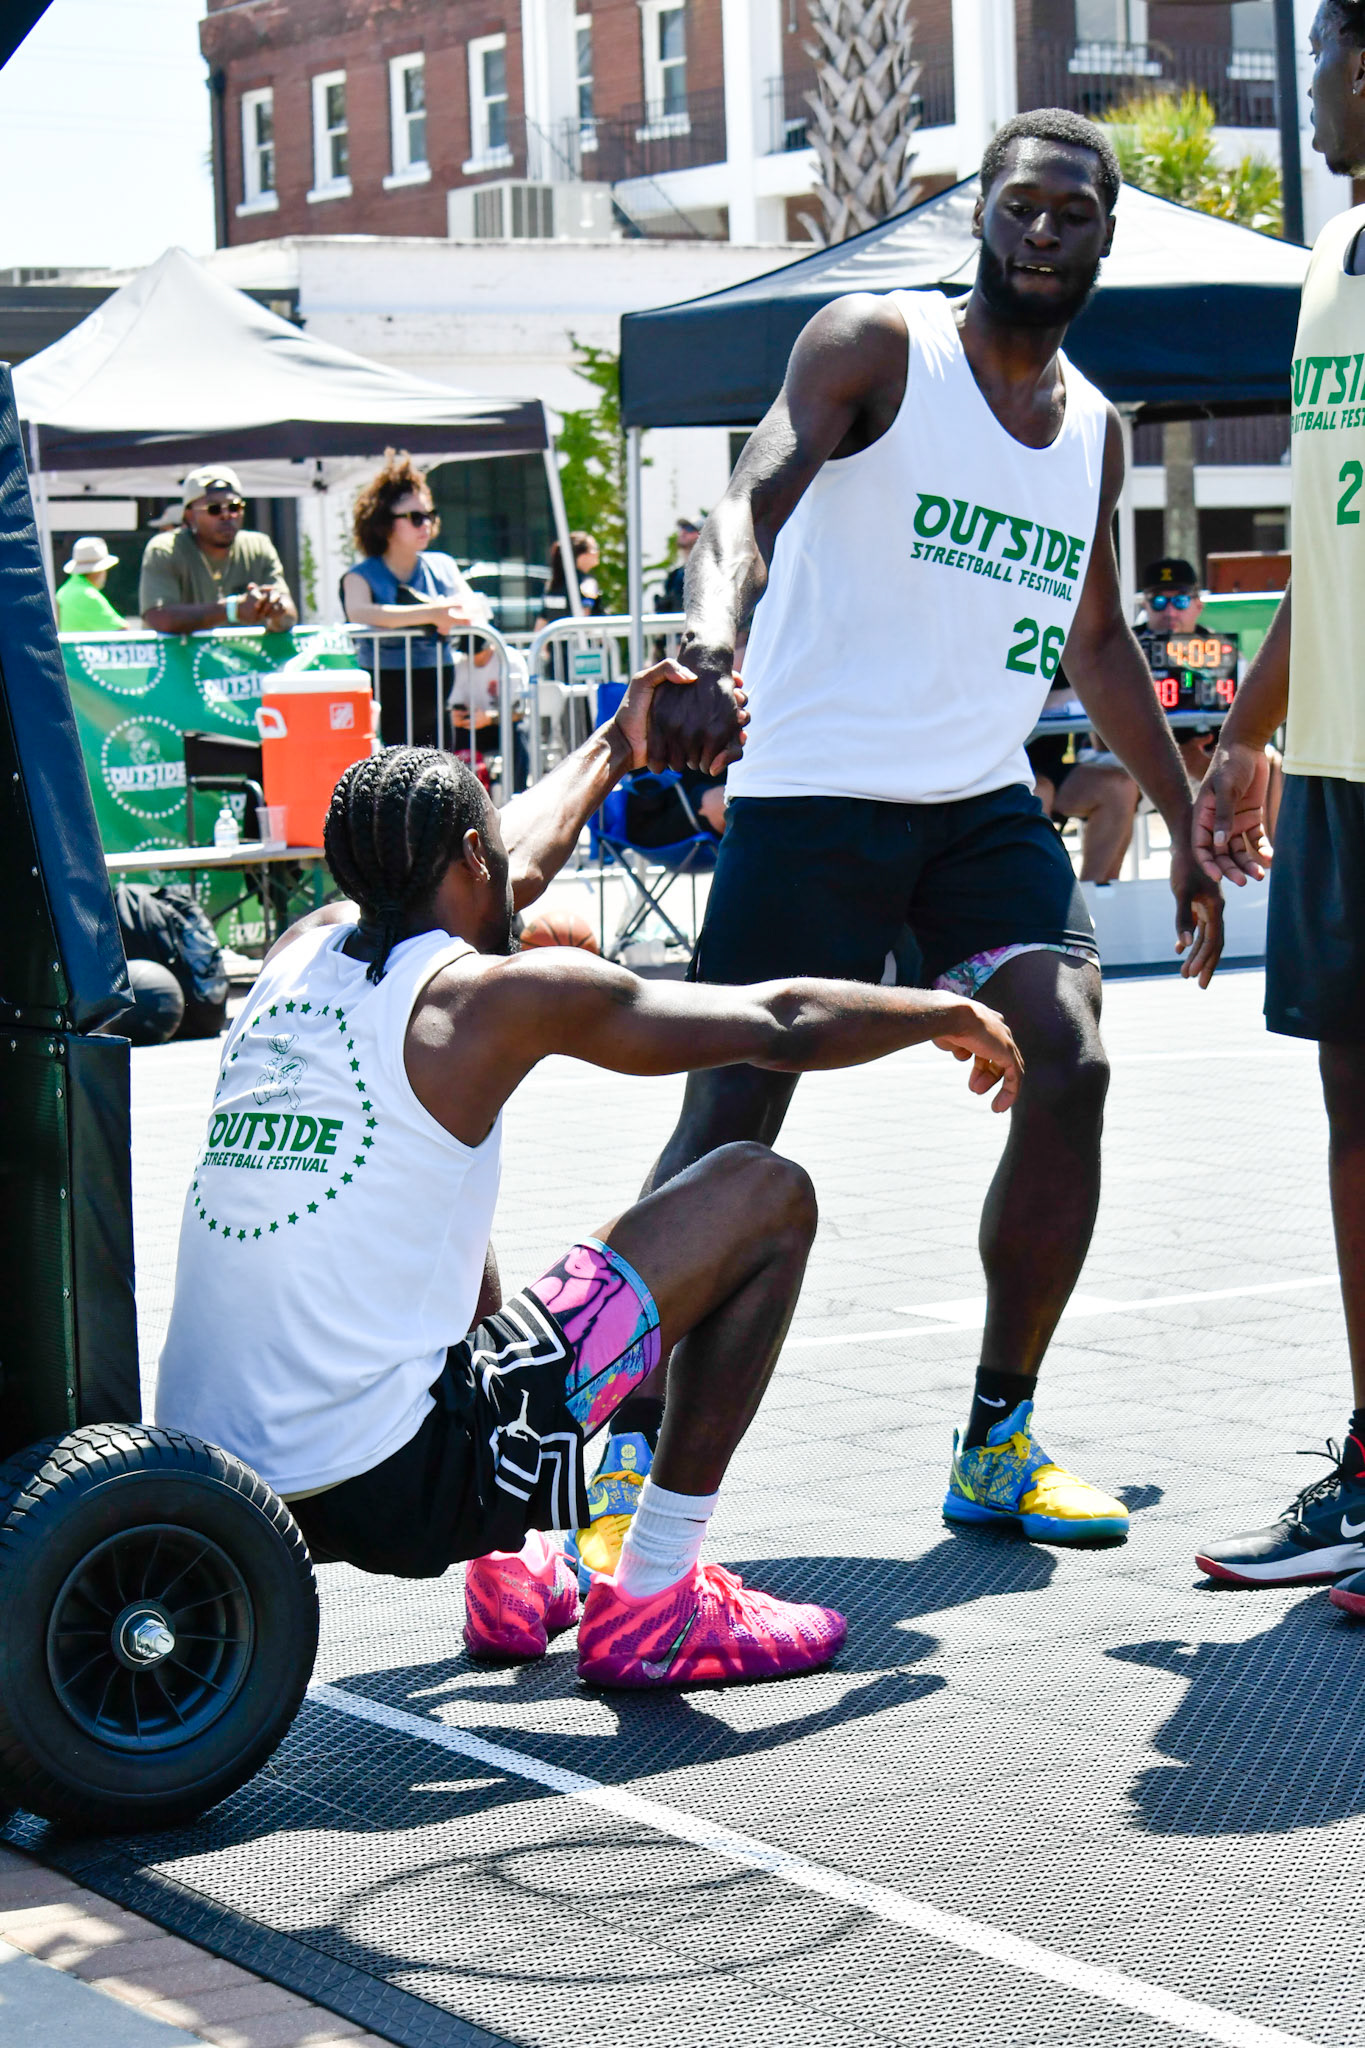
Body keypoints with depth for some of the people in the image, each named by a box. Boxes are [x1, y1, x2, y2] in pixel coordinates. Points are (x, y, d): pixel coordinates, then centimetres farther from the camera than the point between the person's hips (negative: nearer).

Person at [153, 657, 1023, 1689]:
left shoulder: (301, 955, 12)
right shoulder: (498, 995, -6)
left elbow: (497, 886, 34)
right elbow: (782, 1026, 4)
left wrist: (614, 748, 48)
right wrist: (953, 1014, 23)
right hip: (389, 1492, -7)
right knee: (767, 1197, 2)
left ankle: (513, 1574, 34)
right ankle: (653, 1610, 8)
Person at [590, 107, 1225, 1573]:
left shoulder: (1095, 427, 14)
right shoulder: (877, 346, -5)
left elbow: (1097, 643, 26)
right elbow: (752, 501, -21)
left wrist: (1184, 831, 24)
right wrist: (709, 651, -41)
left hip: (986, 805, 6)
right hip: (816, 792, -5)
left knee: (1071, 1070, -11)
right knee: (733, 1123, -9)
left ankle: (997, 1447, 1)